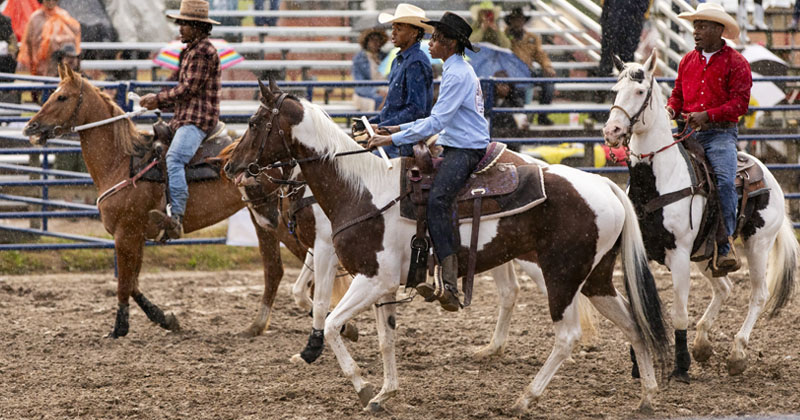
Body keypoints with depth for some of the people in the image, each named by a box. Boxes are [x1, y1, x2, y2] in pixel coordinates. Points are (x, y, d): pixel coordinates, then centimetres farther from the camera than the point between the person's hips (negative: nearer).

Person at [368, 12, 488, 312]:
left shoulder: (457, 74, -14)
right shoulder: (458, 70, 20)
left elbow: (437, 122, -20)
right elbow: (441, 119, 26)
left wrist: (394, 138, -19)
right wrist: (401, 129, 20)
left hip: (466, 150, -12)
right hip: (456, 148, 12)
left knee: (437, 200, -29)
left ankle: (450, 285, -38)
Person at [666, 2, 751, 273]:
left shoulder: (735, 63, 0)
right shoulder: (687, 61, 16)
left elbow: (740, 103, -8)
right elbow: (677, 95, 23)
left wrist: (707, 115, -19)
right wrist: (671, 110, -1)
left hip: (720, 132, -5)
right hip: (689, 132, 5)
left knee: (725, 181, -27)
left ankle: (724, 245, -21)